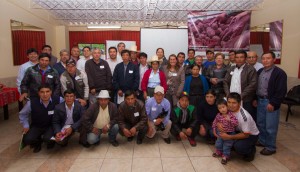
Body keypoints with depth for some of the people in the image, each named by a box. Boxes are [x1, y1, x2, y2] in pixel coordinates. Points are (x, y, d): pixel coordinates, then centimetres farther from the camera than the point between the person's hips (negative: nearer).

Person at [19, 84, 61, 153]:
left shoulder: (57, 100, -22)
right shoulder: (32, 102, -17)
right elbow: (22, 114, 4)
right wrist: (26, 126, -1)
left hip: (51, 126, -2)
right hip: (36, 126, 2)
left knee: (48, 138, -31)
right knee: (27, 140, -22)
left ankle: (50, 141, 10)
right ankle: (37, 142, 16)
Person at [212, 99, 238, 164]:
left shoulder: (231, 115, -19)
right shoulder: (218, 116, -9)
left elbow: (236, 123, -25)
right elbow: (214, 123, 6)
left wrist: (230, 120, -40)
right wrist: (214, 130, 7)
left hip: (229, 134, -4)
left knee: (227, 146, 7)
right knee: (218, 143, 19)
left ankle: (225, 156, 23)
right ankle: (218, 152, 44)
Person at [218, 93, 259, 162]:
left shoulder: (244, 116, -34)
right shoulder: (228, 110, -18)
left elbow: (246, 135, -27)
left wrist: (229, 137, -33)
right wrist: (218, 124, -28)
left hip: (251, 134, -6)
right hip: (238, 130, 6)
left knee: (239, 147, -32)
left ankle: (251, 150, 2)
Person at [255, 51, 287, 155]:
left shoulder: (279, 73, -12)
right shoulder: (260, 71, 11)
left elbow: (281, 91, -15)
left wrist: (273, 103, -17)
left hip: (270, 102, -7)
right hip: (260, 100, 7)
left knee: (270, 126, 1)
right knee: (260, 123, 16)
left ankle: (270, 147, 16)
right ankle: (262, 141, 34)